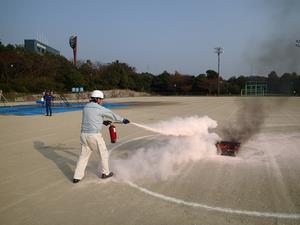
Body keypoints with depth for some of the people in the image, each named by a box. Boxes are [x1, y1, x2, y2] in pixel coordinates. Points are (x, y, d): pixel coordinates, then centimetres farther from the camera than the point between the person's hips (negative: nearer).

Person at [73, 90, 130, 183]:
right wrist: (123, 120, 14)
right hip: (94, 135, -6)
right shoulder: (100, 109, -10)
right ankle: (105, 173, 25)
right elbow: (112, 115, 1)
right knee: (103, 153, 13)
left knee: (83, 155, 13)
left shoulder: (85, 107, 11)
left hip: (84, 134, 7)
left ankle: (77, 177, 14)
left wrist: (102, 122, 25)